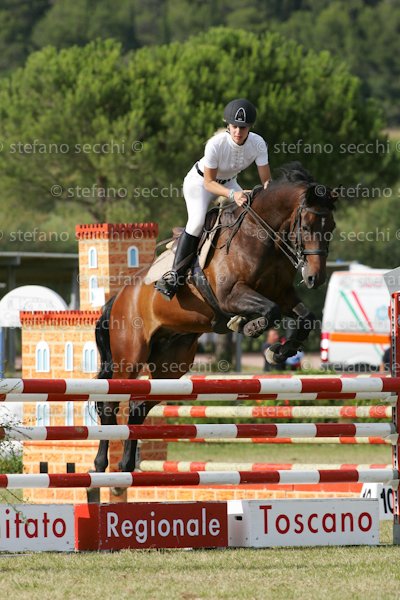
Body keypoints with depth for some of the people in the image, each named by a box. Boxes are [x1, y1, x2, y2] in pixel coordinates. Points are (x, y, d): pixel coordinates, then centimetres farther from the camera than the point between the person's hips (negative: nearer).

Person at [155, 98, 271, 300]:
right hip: (200, 181, -5)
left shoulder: (258, 144, -23)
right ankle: (175, 275, -23)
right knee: (197, 221, -27)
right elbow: (208, 183, -28)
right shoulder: (216, 144, -34)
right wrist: (232, 194, -44)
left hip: (228, 183, 5)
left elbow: (266, 180, -18)